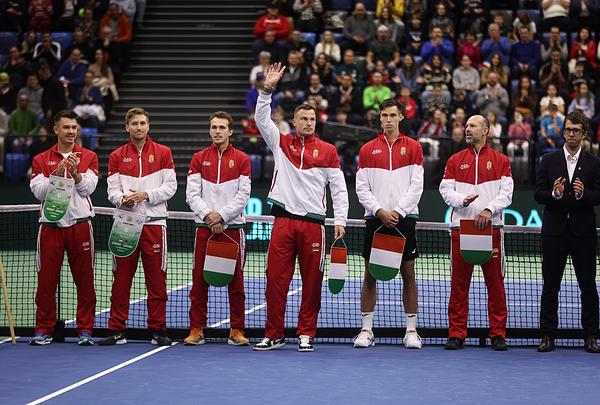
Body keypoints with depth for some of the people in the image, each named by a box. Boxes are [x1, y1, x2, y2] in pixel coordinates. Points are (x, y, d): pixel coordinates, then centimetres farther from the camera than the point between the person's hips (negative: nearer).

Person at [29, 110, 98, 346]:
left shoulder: (89, 157, 9)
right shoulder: (41, 160, 9)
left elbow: (88, 188, -3)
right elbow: (39, 191, -2)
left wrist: (75, 173, -21)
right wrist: (57, 173, -15)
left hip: (80, 224, 0)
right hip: (51, 225, 0)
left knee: (84, 280, 1)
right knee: (46, 280, 1)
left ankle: (85, 330, 7)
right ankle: (44, 330, 9)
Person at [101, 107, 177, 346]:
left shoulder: (163, 153, 6)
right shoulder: (117, 156, 10)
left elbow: (170, 186, 0)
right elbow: (112, 190, 4)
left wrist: (146, 195, -13)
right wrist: (122, 199, -17)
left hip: (154, 223, -1)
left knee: (156, 279, 0)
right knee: (121, 278, 2)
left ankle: (157, 330, 8)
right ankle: (117, 331, 7)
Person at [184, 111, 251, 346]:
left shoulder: (241, 159, 5)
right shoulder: (199, 159, 9)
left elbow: (243, 195, -2)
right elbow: (192, 194, 3)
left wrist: (221, 215, -11)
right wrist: (208, 214, -11)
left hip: (233, 227, -1)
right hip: (205, 228, 1)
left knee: (236, 282, 0)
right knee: (199, 280, 1)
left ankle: (236, 331, 7)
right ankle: (196, 330, 7)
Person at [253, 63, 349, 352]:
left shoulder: (327, 151, 9)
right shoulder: (281, 143, 11)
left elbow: (339, 188, 8)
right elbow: (262, 119, 1)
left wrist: (340, 220, -1)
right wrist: (267, 90, -10)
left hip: (313, 223, 0)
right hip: (283, 220, 0)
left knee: (312, 282, 2)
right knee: (276, 279, -1)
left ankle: (306, 334, 11)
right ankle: (274, 335, 7)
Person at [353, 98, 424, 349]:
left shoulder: (413, 147, 7)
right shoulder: (367, 149, 9)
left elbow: (416, 185, 0)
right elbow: (361, 188, 5)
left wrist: (398, 211, -10)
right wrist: (379, 211, -8)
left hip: (404, 218, -1)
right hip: (375, 218, 1)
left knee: (408, 273, 0)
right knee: (370, 274, 1)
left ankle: (411, 330, 6)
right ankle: (366, 330, 7)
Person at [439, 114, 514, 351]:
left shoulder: (501, 161, 9)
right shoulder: (455, 160, 13)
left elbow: (506, 193, 1)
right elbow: (445, 189, 6)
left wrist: (489, 210, -15)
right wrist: (462, 200, -13)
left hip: (491, 227, -1)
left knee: (495, 282, 0)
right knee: (459, 282, 1)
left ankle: (498, 334, 6)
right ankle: (456, 334, 6)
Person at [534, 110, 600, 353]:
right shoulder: (548, 161, 7)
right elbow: (538, 194, 1)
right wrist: (554, 194, -18)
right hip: (554, 231, 1)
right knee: (550, 286, 4)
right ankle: (548, 335, 10)